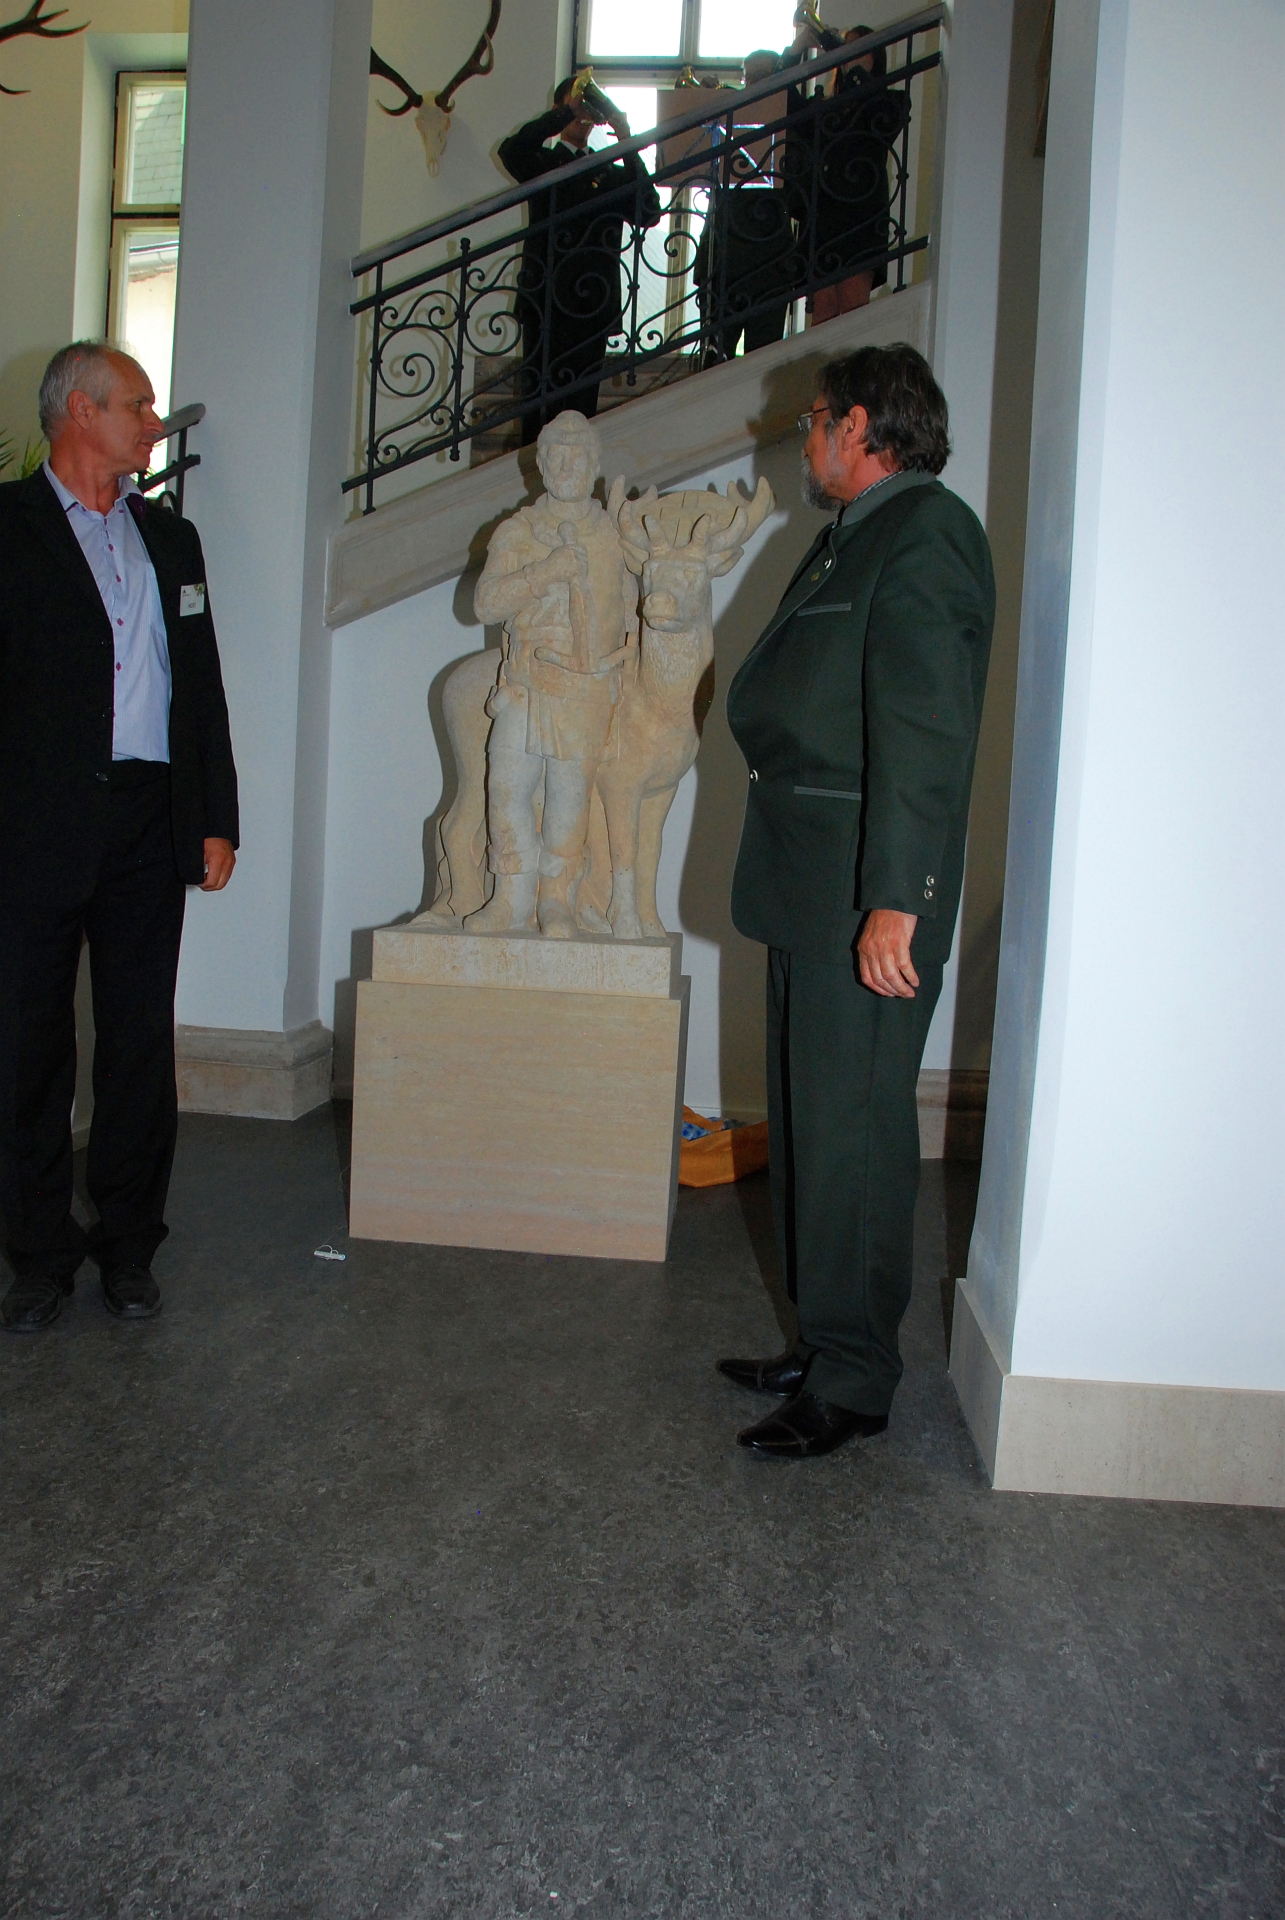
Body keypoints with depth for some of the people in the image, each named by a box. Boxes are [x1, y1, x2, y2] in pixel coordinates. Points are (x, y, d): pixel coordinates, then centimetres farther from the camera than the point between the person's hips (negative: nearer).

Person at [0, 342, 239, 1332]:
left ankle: (129, 1244, 20)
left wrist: (216, 821, 9)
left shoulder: (170, 536, 17)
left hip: (150, 823, 4)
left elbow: (203, 684, 15)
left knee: (142, 1039, 8)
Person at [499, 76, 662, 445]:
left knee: (584, 406, 1)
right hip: (547, 304, -3)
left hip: (595, 306, 3)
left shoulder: (609, 172, 19)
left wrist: (627, 145, -3)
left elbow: (648, 213, 3)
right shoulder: (543, 163, 11)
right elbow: (511, 150, -12)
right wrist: (567, 111, -10)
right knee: (542, 404, -7)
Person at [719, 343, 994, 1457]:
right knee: (807, 1126, 15)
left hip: (867, 906, -10)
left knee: (851, 1137, -4)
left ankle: (853, 1385, 10)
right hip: (811, 898, 10)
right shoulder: (852, 539, 21)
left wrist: (896, 897, -25)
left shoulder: (925, 535, -11)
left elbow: (926, 734, -21)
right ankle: (825, 1347, 28)